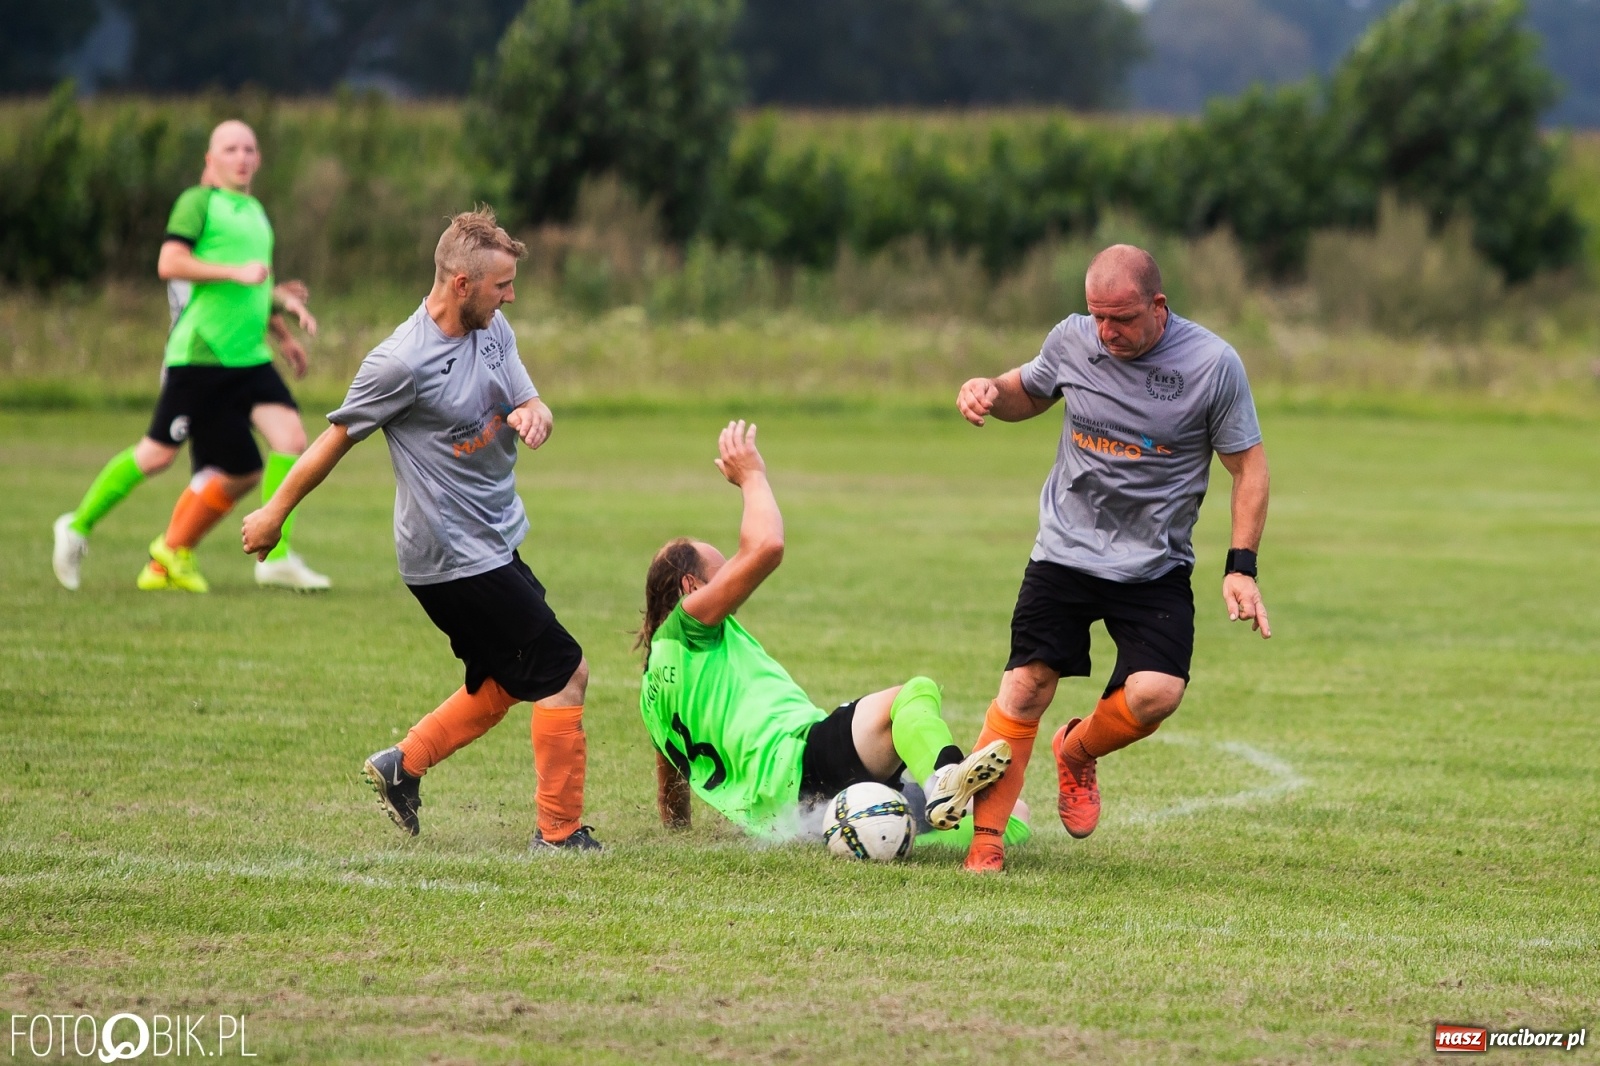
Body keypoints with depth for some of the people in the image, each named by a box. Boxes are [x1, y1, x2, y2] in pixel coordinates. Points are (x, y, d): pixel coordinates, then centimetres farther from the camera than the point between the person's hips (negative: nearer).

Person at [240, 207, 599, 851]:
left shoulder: (493, 330, 3)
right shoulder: (400, 363, -21)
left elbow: (532, 405, 9)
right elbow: (336, 439, -10)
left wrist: (531, 416, -17)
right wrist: (275, 513, 1)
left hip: (495, 543, 9)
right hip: (453, 556, -9)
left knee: (503, 686, 19)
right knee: (564, 673, -6)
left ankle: (401, 766, 30)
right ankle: (560, 832, 2)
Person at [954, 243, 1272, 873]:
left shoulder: (1212, 364, -11)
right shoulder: (1073, 340, -3)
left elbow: (1248, 466, -2)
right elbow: (1028, 395, 19)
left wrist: (1241, 567, -9)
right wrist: (989, 391, -5)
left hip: (1157, 567, -1)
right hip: (1064, 553, 1)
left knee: (1155, 694, -18)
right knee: (1025, 687, -8)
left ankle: (1077, 754, 16)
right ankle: (984, 837, 4)